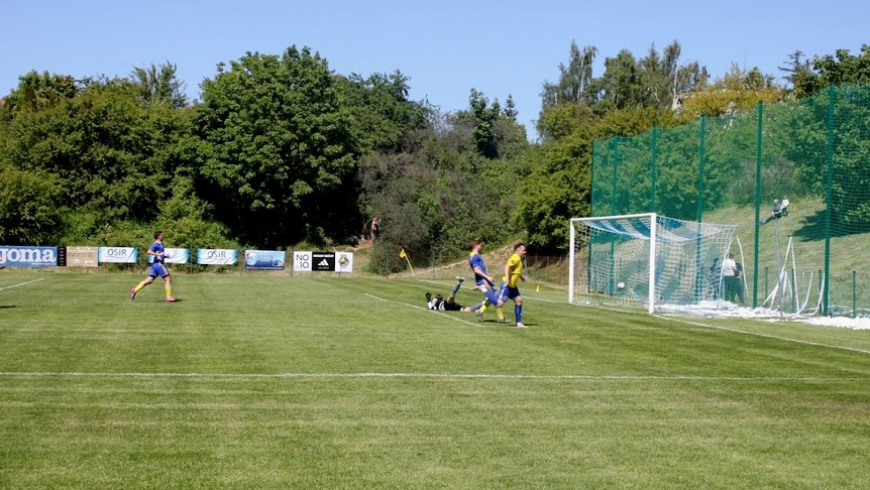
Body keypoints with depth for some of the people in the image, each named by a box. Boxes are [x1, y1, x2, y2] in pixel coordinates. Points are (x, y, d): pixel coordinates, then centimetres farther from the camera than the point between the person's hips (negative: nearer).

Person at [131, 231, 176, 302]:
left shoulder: (160, 244, 18)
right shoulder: (156, 244, -11)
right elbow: (149, 252, -21)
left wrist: (164, 256, 22)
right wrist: (158, 254, -28)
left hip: (155, 264, 10)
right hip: (159, 263, -10)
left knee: (149, 280, 5)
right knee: (168, 279, -4)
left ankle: (135, 290, 0)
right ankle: (169, 296, -2)